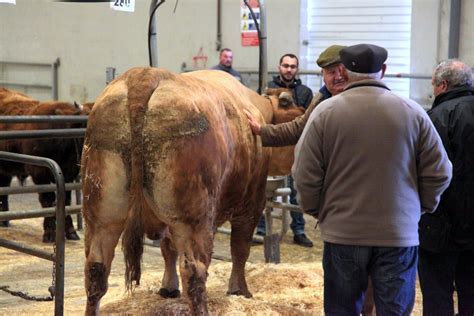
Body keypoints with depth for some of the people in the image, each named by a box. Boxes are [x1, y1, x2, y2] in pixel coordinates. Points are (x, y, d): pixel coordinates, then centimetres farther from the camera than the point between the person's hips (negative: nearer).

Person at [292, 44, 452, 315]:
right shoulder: (413, 112, -3)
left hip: (342, 233, 0)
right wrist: (422, 206, 17)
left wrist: (317, 211, 11)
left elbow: (306, 175, -6)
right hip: (399, 234, 1)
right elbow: (439, 172, 0)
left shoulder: (325, 112, -7)